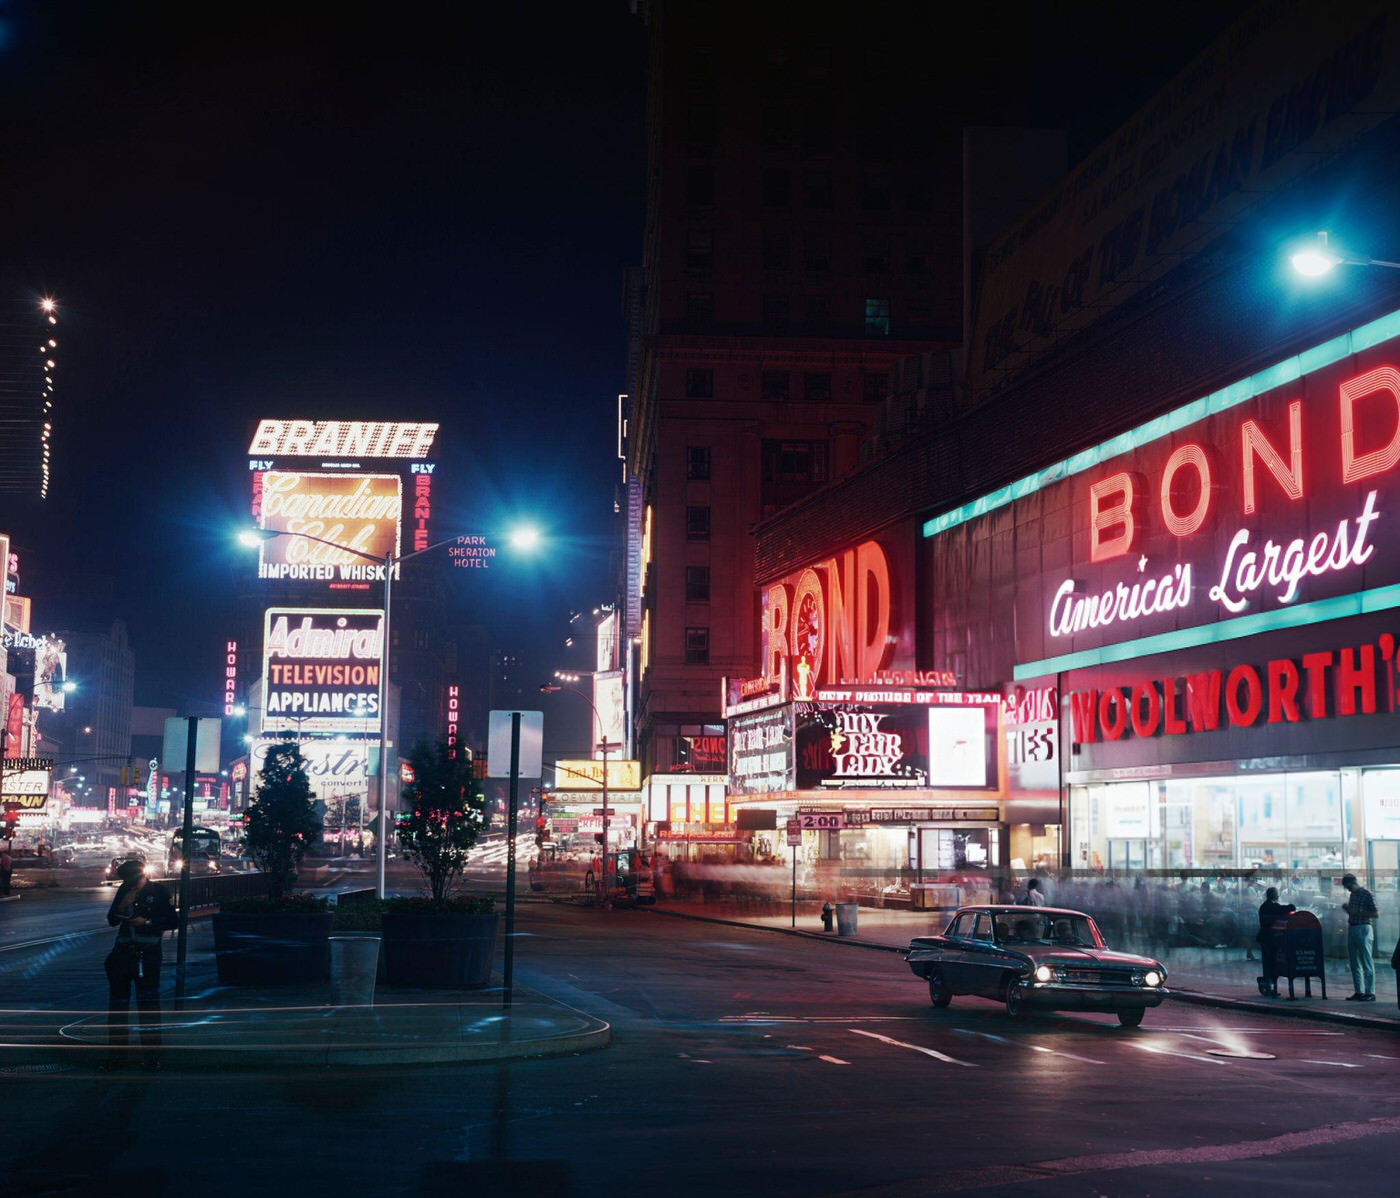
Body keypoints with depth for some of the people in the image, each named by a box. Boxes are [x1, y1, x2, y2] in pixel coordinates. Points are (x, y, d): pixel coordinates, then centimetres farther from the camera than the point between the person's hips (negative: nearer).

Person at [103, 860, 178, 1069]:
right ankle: (114, 1056, 15)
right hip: (123, 953, 5)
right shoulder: (123, 891, 10)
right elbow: (112, 920, 12)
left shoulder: (159, 892, -2)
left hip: (147, 955, -5)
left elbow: (172, 921, -4)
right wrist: (122, 906, -6)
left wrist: (147, 922, -14)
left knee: (148, 1005, -4)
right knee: (117, 1004, 8)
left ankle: (151, 1056, 1)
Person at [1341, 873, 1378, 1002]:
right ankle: (1359, 992, 14)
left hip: (1363, 929, -8)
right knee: (1354, 962, 9)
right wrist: (1347, 908, 5)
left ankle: (1370, 993, -5)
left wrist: (1357, 913, -18)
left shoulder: (1366, 894, -9)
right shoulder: (1352, 895, 15)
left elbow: (1375, 914, -12)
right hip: (1352, 928, 8)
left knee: (1366, 962, -7)